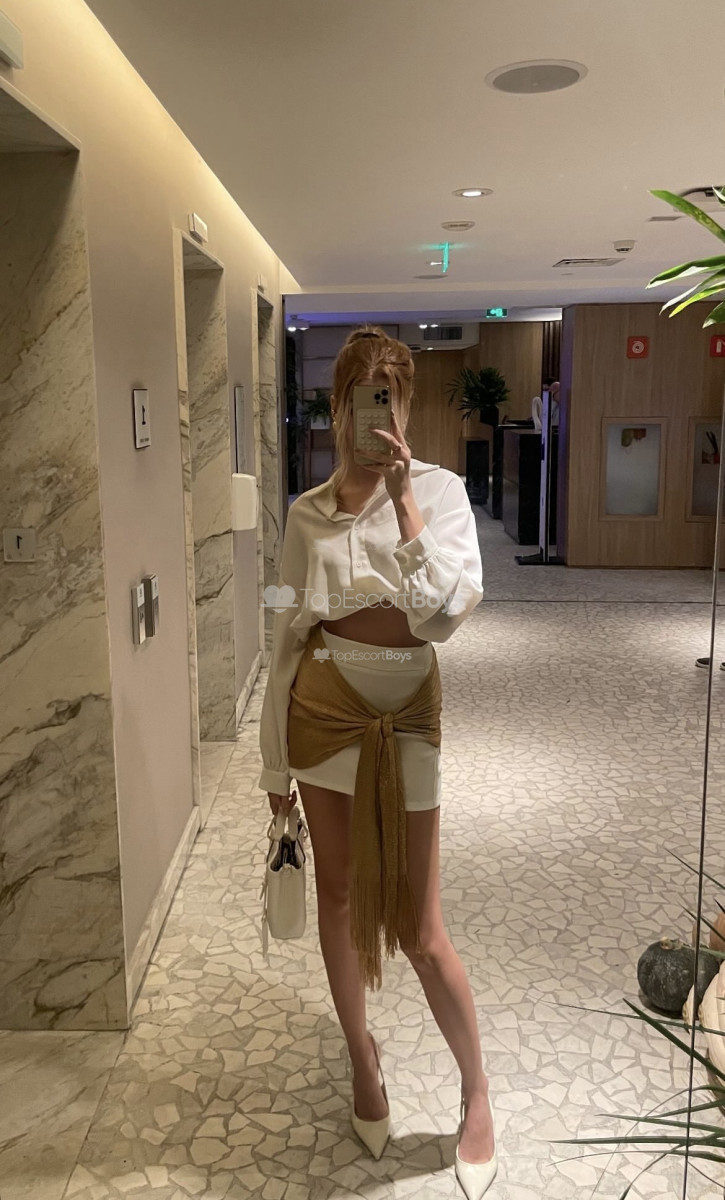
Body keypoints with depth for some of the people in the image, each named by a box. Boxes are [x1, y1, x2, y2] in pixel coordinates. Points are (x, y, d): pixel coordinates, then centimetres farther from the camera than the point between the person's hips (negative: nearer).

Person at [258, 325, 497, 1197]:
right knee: (338, 895, 15)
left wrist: (403, 499, -22)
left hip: (407, 715, -2)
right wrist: (276, 759, 7)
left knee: (419, 929, 3)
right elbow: (287, 635, 5)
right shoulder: (307, 513, 1)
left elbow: (448, 610, -20)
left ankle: (476, 1087, 29)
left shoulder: (439, 491, -6)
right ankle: (362, 1057, 40)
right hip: (323, 707, 3)